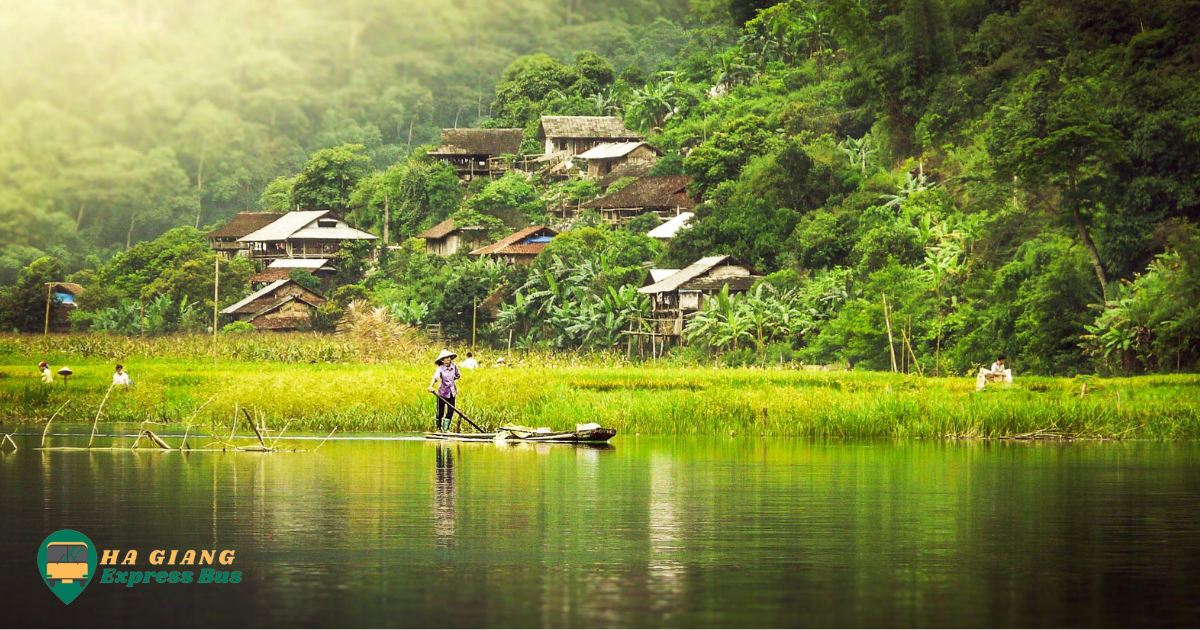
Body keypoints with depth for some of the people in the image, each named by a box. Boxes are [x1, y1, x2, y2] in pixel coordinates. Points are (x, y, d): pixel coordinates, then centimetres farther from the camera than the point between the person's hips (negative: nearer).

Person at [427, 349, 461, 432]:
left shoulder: (454, 366, -3)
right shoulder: (440, 369, -16)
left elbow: (458, 376, 14)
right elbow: (435, 377, -32)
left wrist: (450, 379, 1)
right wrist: (431, 386, -50)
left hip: (452, 392, 3)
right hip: (442, 392, -3)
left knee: (450, 411, -2)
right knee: (440, 412, 2)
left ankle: (446, 428, 10)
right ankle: (439, 428, 23)